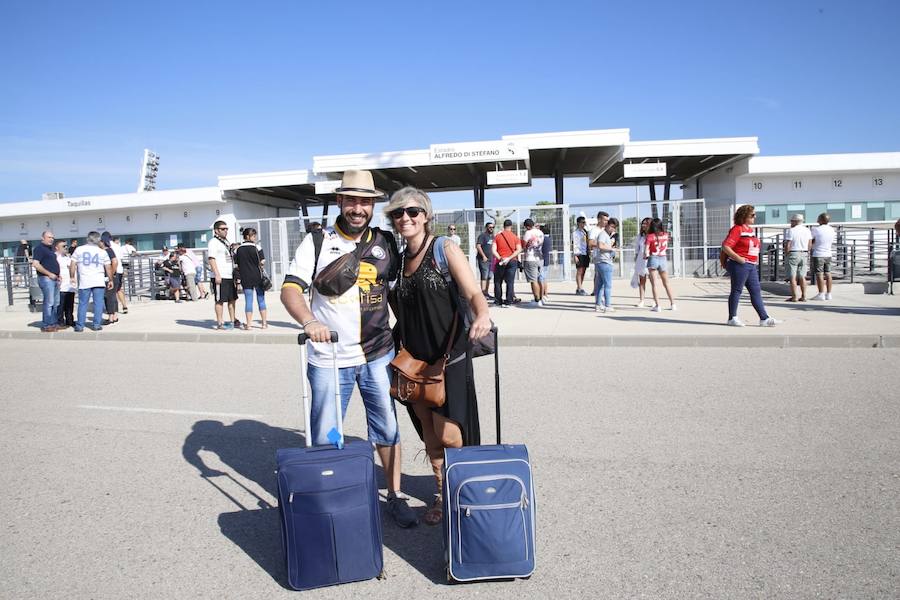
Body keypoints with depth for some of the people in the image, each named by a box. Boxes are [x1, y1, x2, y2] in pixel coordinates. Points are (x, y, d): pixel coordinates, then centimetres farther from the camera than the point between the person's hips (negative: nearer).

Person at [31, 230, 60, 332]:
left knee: (56, 303, 11)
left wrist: (58, 274, 14)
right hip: (46, 278, -9)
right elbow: (35, 264, -18)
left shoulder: (51, 249, 18)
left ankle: (53, 323, 18)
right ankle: (46, 325, -2)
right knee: (49, 302, -8)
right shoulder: (40, 248, -8)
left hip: (55, 279, 9)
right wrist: (49, 274, -17)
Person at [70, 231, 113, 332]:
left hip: (84, 282, 1)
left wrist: (72, 277, 12)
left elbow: (73, 265, 3)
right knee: (98, 304, 2)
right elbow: (108, 268, 5)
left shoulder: (79, 249, 6)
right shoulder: (102, 252, 5)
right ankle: (97, 325, 2)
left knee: (83, 304, 6)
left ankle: (80, 325, 10)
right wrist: (110, 280, 14)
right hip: (99, 282, -1)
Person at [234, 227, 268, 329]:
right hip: (257, 277, -2)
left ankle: (248, 324, 4)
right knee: (261, 300, 8)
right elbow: (262, 262, -11)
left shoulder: (239, 249, 2)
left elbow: (236, 264, 5)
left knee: (248, 301, 5)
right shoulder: (256, 247, -8)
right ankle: (264, 323, 13)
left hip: (245, 278, 2)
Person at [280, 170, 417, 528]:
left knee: (387, 427, 11)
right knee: (324, 437, 6)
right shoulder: (317, 242, -3)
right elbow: (290, 288, -12)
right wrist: (309, 321, -31)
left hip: (378, 354, 3)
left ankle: (395, 496, 27)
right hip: (329, 357, -2)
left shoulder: (385, 243, 5)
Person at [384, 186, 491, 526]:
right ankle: (442, 494, 29)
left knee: (448, 435, -6)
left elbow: (473, 293, -17)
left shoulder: (445, 248, -7)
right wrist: (400, 351, 12)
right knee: (429, 434, 12)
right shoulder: (399, 258, 11)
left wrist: (482, 314, -38)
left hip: (449, 357, -5)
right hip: (414, 360, 6)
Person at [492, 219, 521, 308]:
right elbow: (519, 250, -11)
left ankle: (498, 301, 13)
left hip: (500, 262, 0)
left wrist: (500, 258, -14)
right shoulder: (515, 237, 1)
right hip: (512, 261, 0)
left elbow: (493, 250, -8)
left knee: (498, 282, 12)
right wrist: (509, 258, -16)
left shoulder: (497, 236, 2)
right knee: (510, 282, 2)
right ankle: (508, 302, -2)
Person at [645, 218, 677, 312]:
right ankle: (673, 304, 16)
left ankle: (657, 306, -5)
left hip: (653, 259, -4)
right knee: (666, 283, 14)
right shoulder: (666, 235, 4)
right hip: (663, 259, 4)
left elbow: (646, 251, -13)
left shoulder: (650, 236, -8)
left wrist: (646, 256, 9)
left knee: (654, 284, 0)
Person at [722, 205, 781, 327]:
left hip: (752, 266, 9)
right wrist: (739, 259, -21)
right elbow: (725, 246, -20)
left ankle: (764, 318, 7)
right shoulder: (737, 229, -11)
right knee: (736, 290, 0)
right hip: (740, 265, -9)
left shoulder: (750, 229, 15)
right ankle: (732, 318, 9)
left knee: (756, 292, 6)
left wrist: (756, 259, 16)